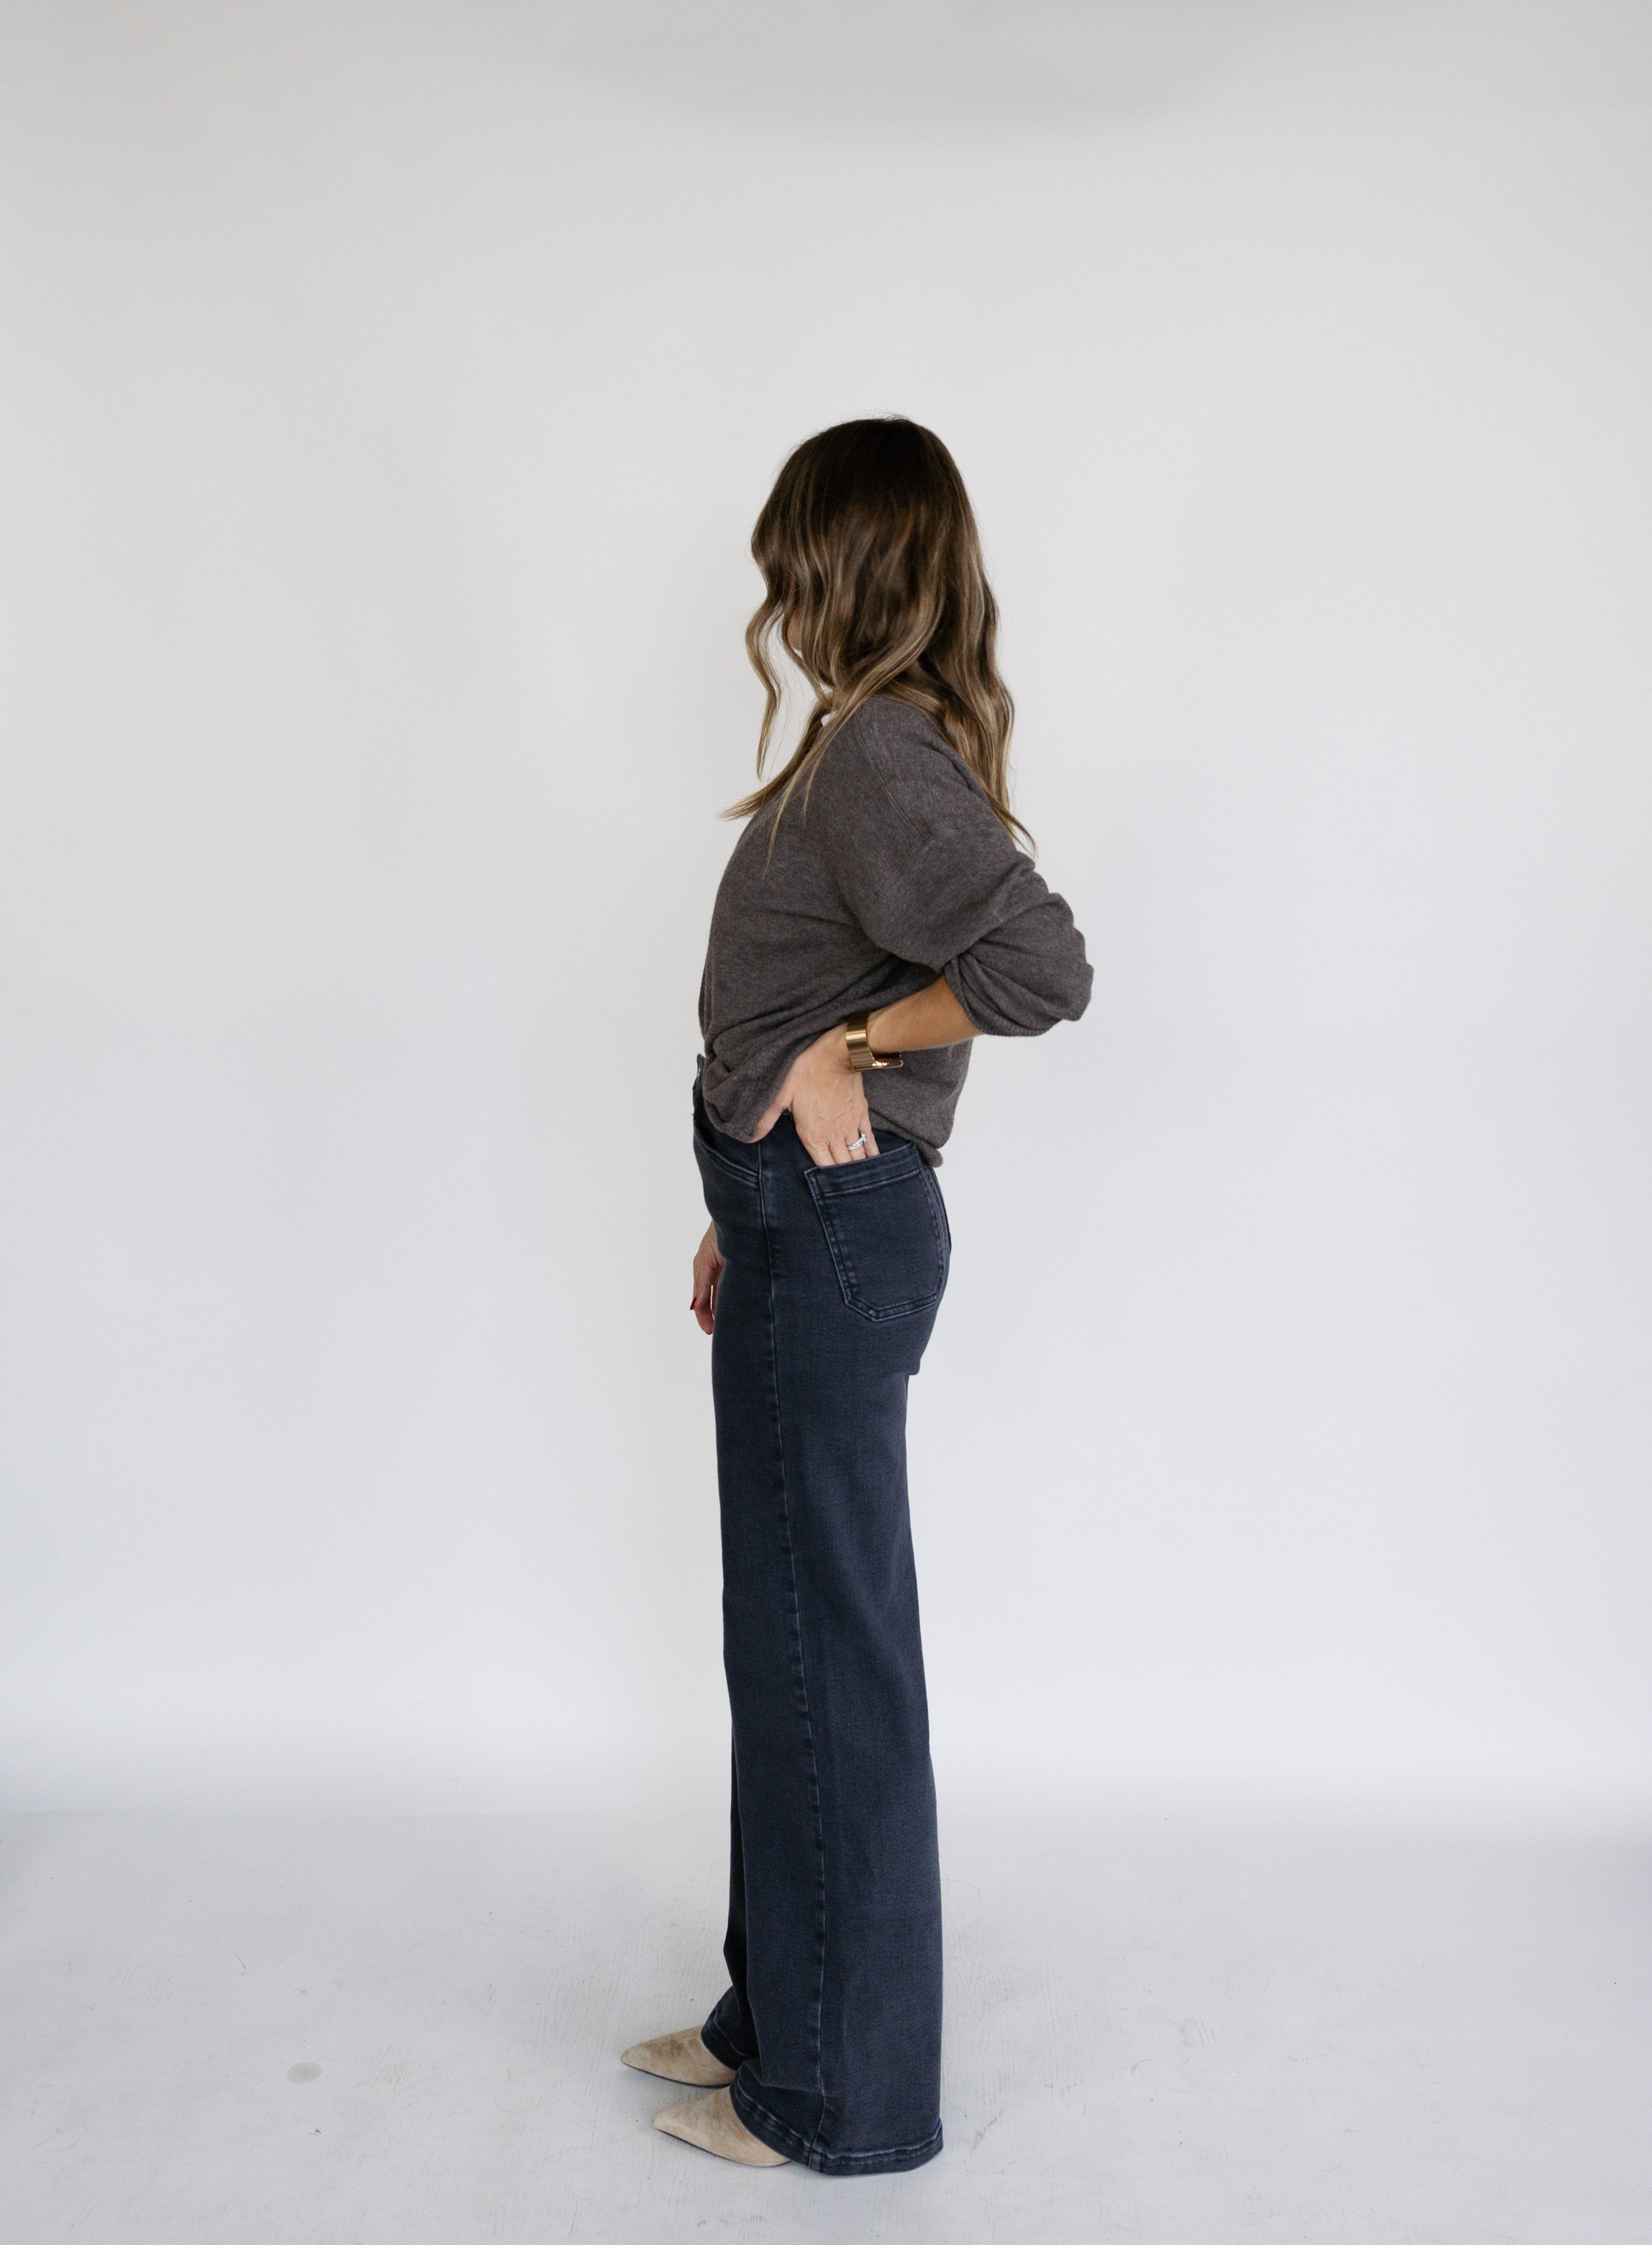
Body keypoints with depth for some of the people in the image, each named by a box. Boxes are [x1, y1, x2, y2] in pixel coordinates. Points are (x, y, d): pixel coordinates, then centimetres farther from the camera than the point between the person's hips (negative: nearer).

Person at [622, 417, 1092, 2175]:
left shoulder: (881, 753, -17)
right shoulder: (891, 745, 14)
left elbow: (1041, 966, -31)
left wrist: (848, 1047, -17)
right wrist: (747, 1217, 20)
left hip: (831, 1237, -10)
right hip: (814, 1223, 10)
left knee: (823, 1646, 2)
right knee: (795, 1633, 18)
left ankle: (843, 2095, 21)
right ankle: (783, 2015, 36)